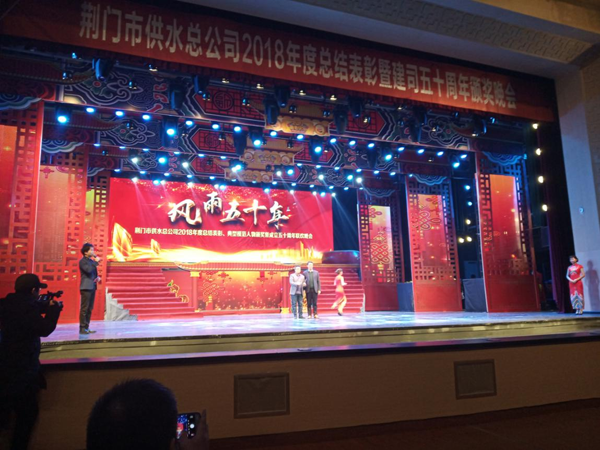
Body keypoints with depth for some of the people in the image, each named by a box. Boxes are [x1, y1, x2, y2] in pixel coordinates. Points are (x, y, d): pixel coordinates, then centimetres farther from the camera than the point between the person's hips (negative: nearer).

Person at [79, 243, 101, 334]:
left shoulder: (92, 261, 17)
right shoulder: (82, 261, -6)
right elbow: (88, 270, -24)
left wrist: (98, 277, 6)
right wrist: (96, 262, -15)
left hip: (92, 287, 8)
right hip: (86, 287, -8)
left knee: (90, 309, 8)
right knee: (84, 308, -7)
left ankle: (86, 327, 13)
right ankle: (82, 328, -3)